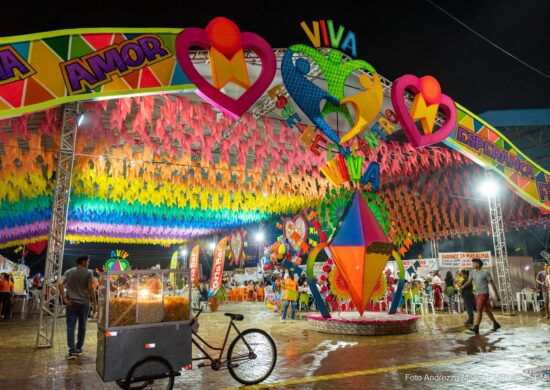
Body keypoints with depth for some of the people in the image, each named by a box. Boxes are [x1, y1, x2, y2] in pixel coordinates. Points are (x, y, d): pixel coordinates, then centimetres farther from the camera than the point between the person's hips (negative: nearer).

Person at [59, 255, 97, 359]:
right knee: (82, 326, 13)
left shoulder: (68, 272, 7)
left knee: (70, 326, 1)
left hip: (71, 303, 2)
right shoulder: (89, 272, -4)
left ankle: (72, 350, -8)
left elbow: (61, 284, -5)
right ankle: (78, 348, 24)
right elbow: (91, 289, -10)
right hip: (84, 303, -2)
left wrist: (64, 299, -4)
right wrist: (95, 304, -5)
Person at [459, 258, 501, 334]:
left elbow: (492, 284, -5)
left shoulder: (485, 273, -8)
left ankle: (476, 328, -18)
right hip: (477, 294, 7)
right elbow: (469, 282, 0)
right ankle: (496, 324, 33)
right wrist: (462, 287, -18)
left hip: (484, 294, -7)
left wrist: (497, 295, -5)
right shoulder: (472, 273, 9)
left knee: (479, 310, -14)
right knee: (486, 310, 17)